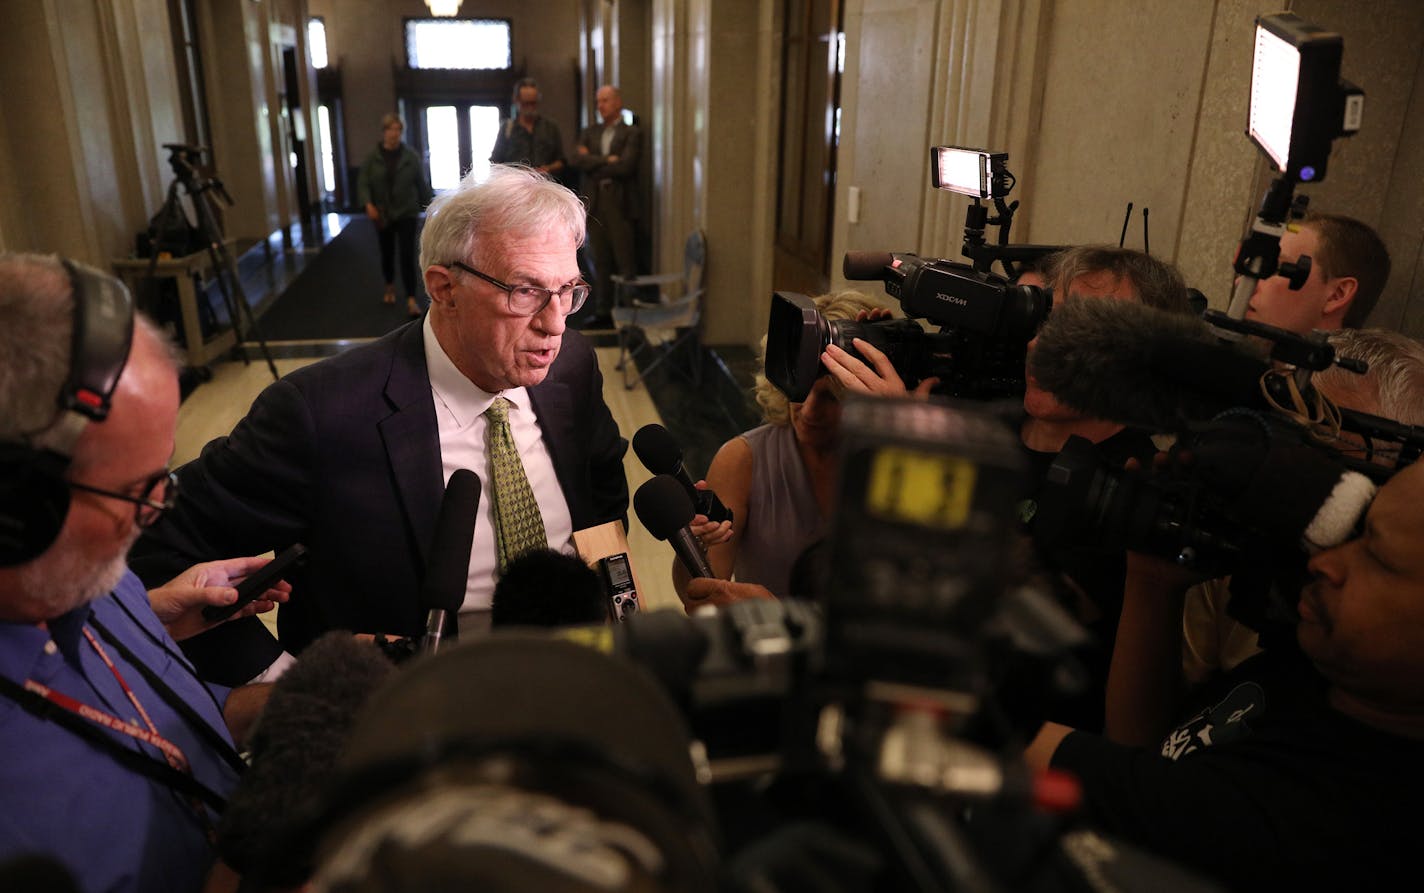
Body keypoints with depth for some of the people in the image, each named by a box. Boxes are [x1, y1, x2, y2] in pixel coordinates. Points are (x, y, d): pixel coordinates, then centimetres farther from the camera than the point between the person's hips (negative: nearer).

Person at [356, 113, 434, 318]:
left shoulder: (410, 155, -5)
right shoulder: (372, 157, -3)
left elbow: (421, 182, 0)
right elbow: (363, 182, -4)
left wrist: (428, 205, 3)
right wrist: (368, 204, -19)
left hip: (406, 213, -2)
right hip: (382, 214, 2)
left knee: (407, 255, -10)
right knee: (387, 253, 16)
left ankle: (411, 299, -8)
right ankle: (390, 287, 41)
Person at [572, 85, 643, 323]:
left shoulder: (632, 133, 1)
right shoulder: (589, 133, 16)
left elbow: (625, 166, -12)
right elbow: (578, 160, 1)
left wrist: (593, 164, -2)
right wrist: (606, 160, -10)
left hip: (620, 203, -4)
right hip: (595, 203, 4)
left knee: (625, 260, -3)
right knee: (600, 261, 7)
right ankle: (603, 309, 12)